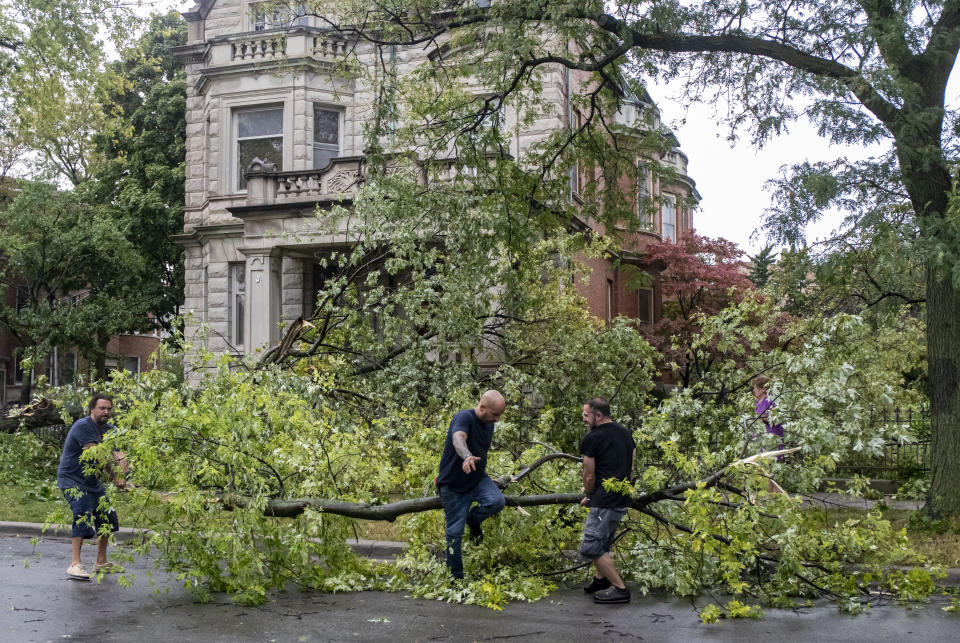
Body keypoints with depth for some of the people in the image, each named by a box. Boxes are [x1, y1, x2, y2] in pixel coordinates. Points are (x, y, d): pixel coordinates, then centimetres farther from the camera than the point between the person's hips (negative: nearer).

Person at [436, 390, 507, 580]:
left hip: (477, 479, 6)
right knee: (455, 532, 0)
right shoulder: (464, 418, -19)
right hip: (453, 485, -5)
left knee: (497, 501, -25)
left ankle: (473, 520, 6)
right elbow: (458, 438, -42)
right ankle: (456, 576, 18)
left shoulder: (489, 425, 6)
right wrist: (467, 456, -63)